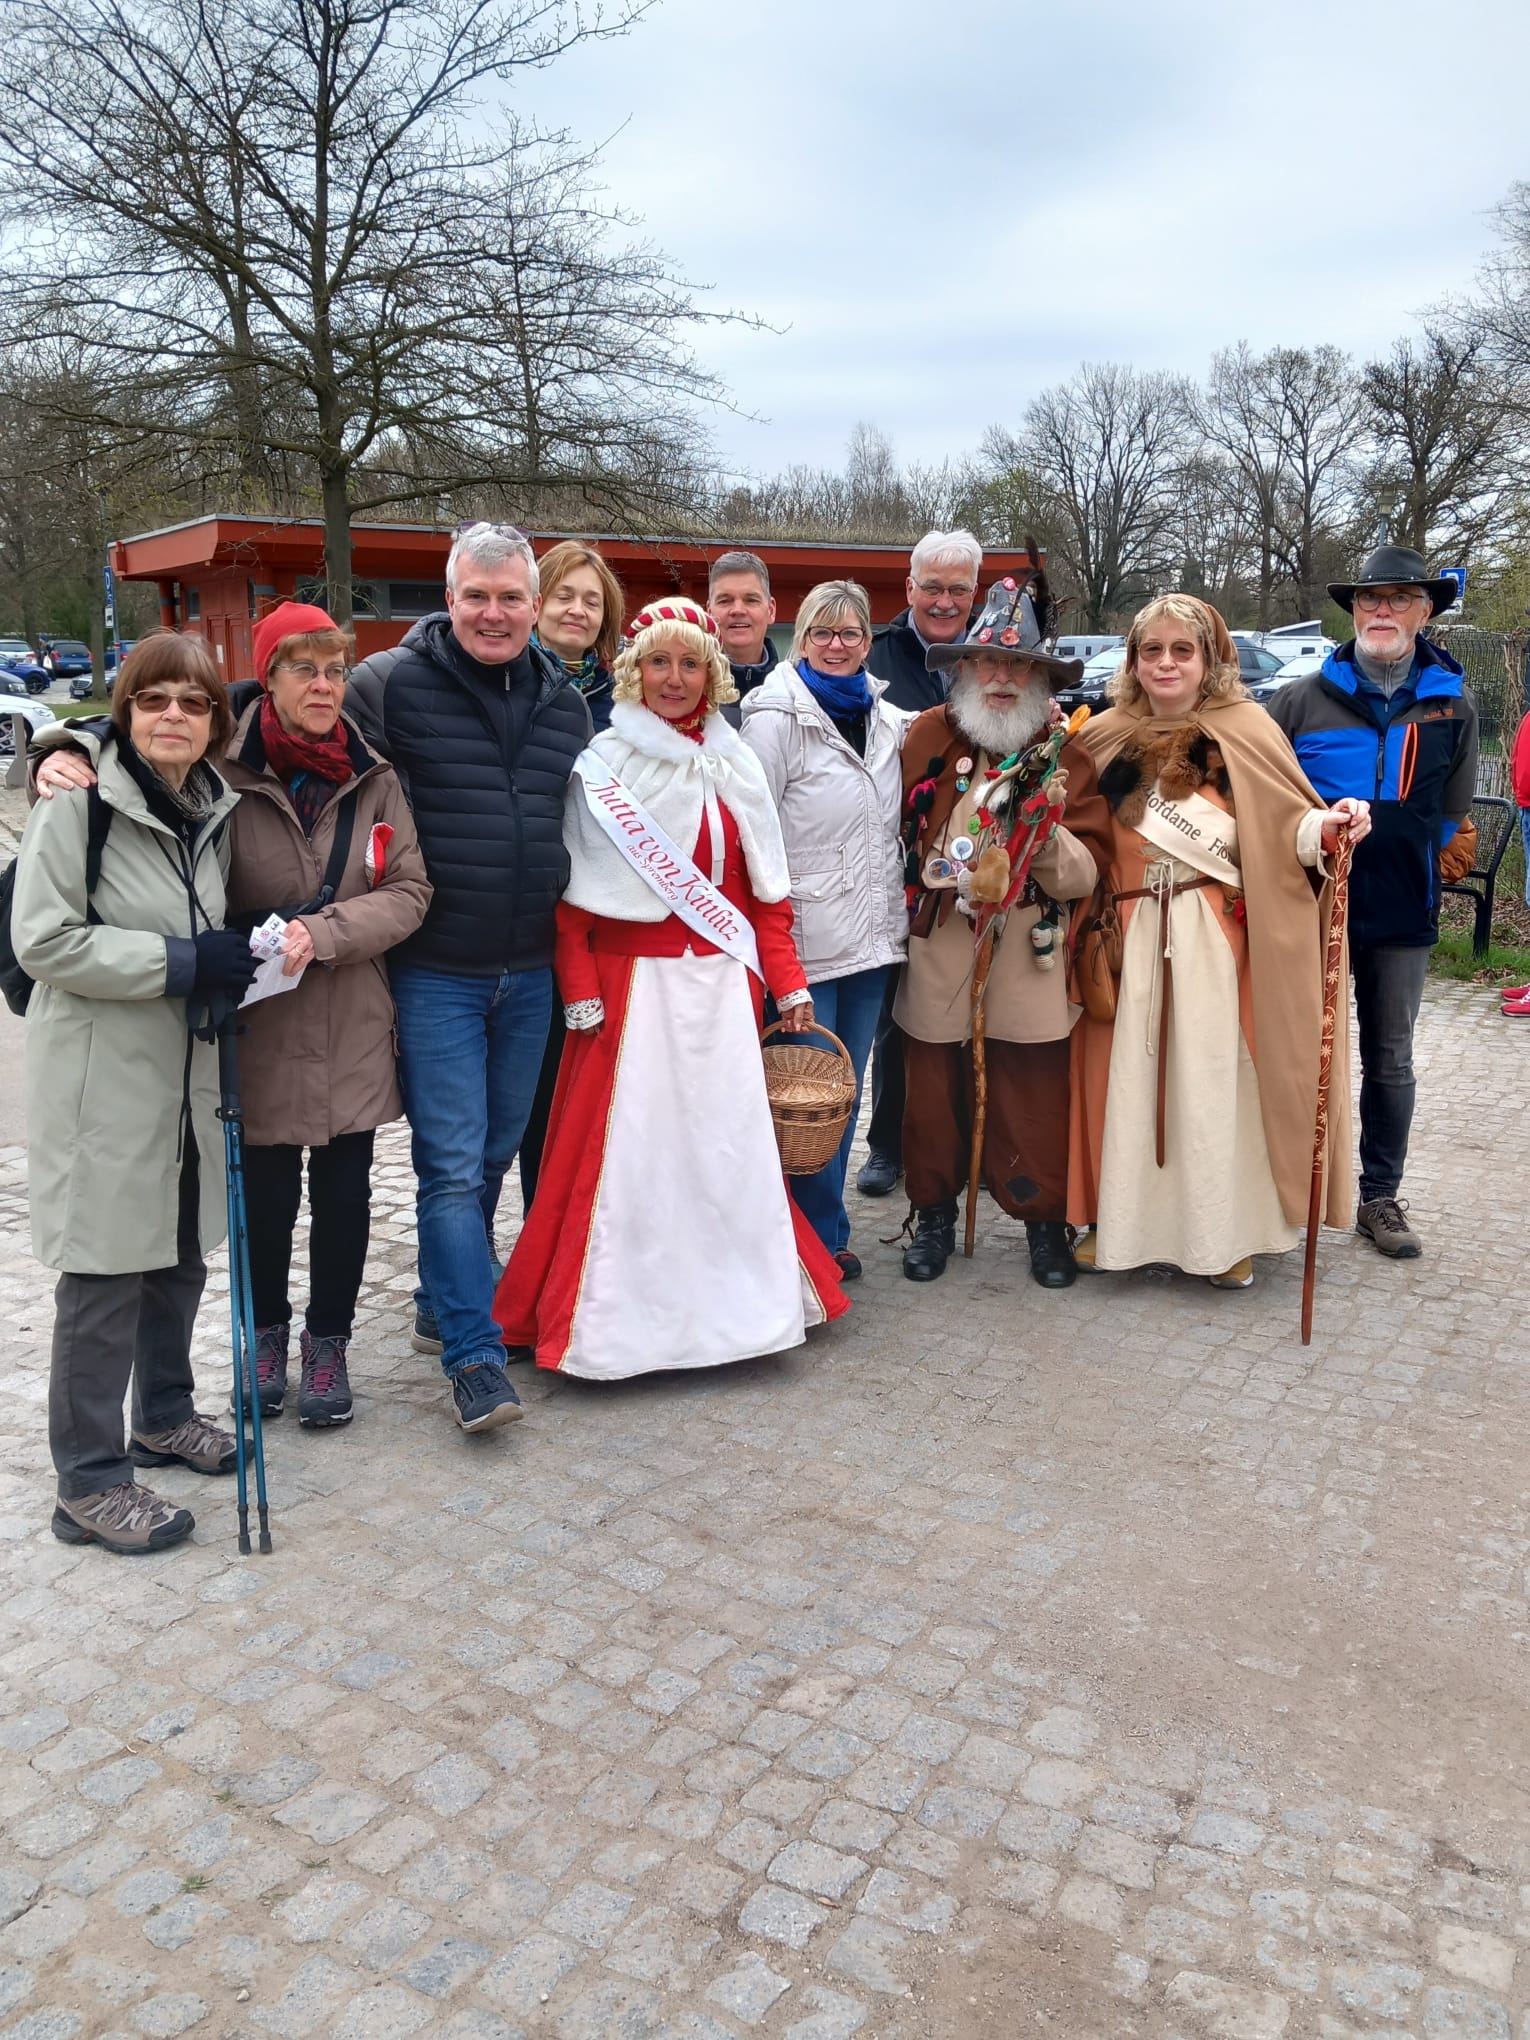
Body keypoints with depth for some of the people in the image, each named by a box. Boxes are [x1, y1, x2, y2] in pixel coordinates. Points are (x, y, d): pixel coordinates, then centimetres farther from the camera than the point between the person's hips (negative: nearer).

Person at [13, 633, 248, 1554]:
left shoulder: (216, 810, 8)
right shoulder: (78, 805, -13)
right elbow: (44, 941, -17)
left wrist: (237, 957, 1)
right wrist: (184, 962, -21)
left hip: (190, 1077, 7)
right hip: (102, 1084, -7)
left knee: (182, 1254, 18)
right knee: (106, 1273, 0)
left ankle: (163, 1416, 38)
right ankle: (90, 1482, 13)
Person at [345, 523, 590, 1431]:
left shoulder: (566, 702, 10)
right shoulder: (391, 685, -7)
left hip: (530, 973, 5)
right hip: (436, 973, -5)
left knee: (496, 1154, 15)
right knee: (453, 1165, -5)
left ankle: (444, 1305, 34)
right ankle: (475, 1357, 2)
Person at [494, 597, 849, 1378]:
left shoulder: (735, 766, 11)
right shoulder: (602, 765, -1)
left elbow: (765, 889, 11)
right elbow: (572, 892, -4)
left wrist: (787, 982, 4)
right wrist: (580, 991, -13)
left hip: (720, 989, 4)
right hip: (633, 985, -3)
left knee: (730, 1137, 6)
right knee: (629, 1144, -2)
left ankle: (735, 1299, 20)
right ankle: (621, 1317, 10)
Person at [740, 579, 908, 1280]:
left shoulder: (887, 720, 12)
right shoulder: (776, 717, -7)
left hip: (871, 933, 6)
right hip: (806, 934, -6)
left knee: (847, 1088, 13)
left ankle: (826, 1233, 25)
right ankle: (820, 1237, 14)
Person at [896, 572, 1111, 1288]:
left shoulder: (1065, 756, 3)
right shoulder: (925, 737, 2)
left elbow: (1085, 875, -4)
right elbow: (893, 836, 14)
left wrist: (1049, 834, -21)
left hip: (1028, 959, 0)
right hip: (936, 954, 0)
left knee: (1034, 1094, 3)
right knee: (934, 1087, 8)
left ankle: (1044, 1219, 22)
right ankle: (933, 1212, 27)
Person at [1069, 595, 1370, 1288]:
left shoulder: (1242, 730, -1)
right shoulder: (1107, 735, 10)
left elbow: (1282, 824, -6)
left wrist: (1326, 826, -27)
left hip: (1213, 938, -3)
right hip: (1128, 936, 3)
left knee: (1212, 1078, 2)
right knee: (1126, 1077, 7)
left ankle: (1224, 1234, 15)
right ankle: (1118, 1219, 21)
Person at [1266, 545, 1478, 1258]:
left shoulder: (1453, 706, 5)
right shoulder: (1302, 699, -1)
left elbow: (1454, 819, 9)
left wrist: (1424, 875, 1)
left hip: (1403, 915, 2)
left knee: (1389, 1060, 9)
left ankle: (1380, 1198, 20)